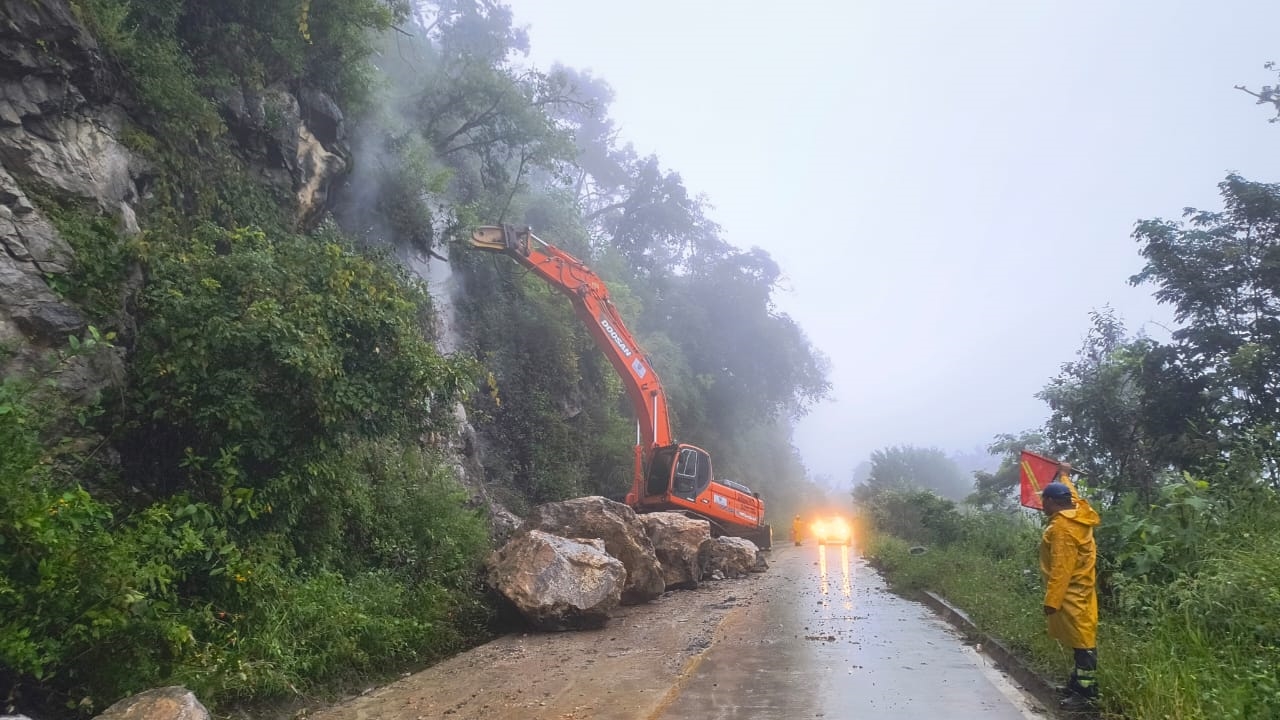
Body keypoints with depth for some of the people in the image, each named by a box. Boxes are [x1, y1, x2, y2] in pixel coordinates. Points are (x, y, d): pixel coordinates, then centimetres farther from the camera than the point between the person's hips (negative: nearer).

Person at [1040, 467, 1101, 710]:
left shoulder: (1062, 526, -22)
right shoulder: (1077, 514, 6)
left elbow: (1061, 569, -24)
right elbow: (1072, 495, 32)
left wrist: (1051, 600, -22)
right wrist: (1064, 476, 49)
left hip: (1071, 595, -10)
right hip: (1078, 592, 10)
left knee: (1082, 642, -4)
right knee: (1080, 641, 15)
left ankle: (1086, 693, 1)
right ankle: (1078, 684, 23)